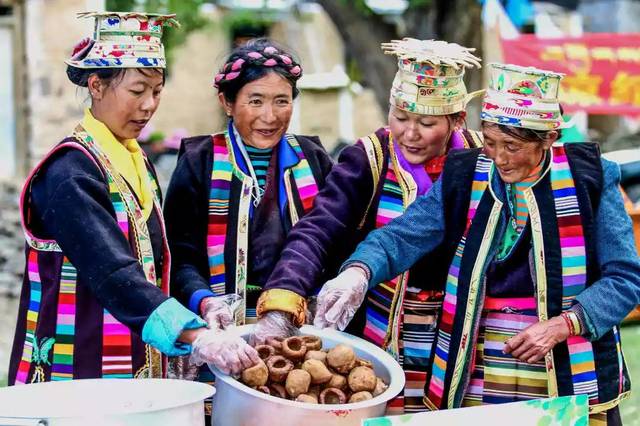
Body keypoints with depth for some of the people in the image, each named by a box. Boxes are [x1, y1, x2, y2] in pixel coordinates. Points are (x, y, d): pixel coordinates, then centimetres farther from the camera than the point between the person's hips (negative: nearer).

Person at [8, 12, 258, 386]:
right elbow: (113, 272, -28)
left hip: (136, 369, 8)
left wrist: (202, 302, 1)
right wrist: (195, 337, -38)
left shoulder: (138, 163, 11)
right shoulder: (71, 174, -16)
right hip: (75, 373, -8)